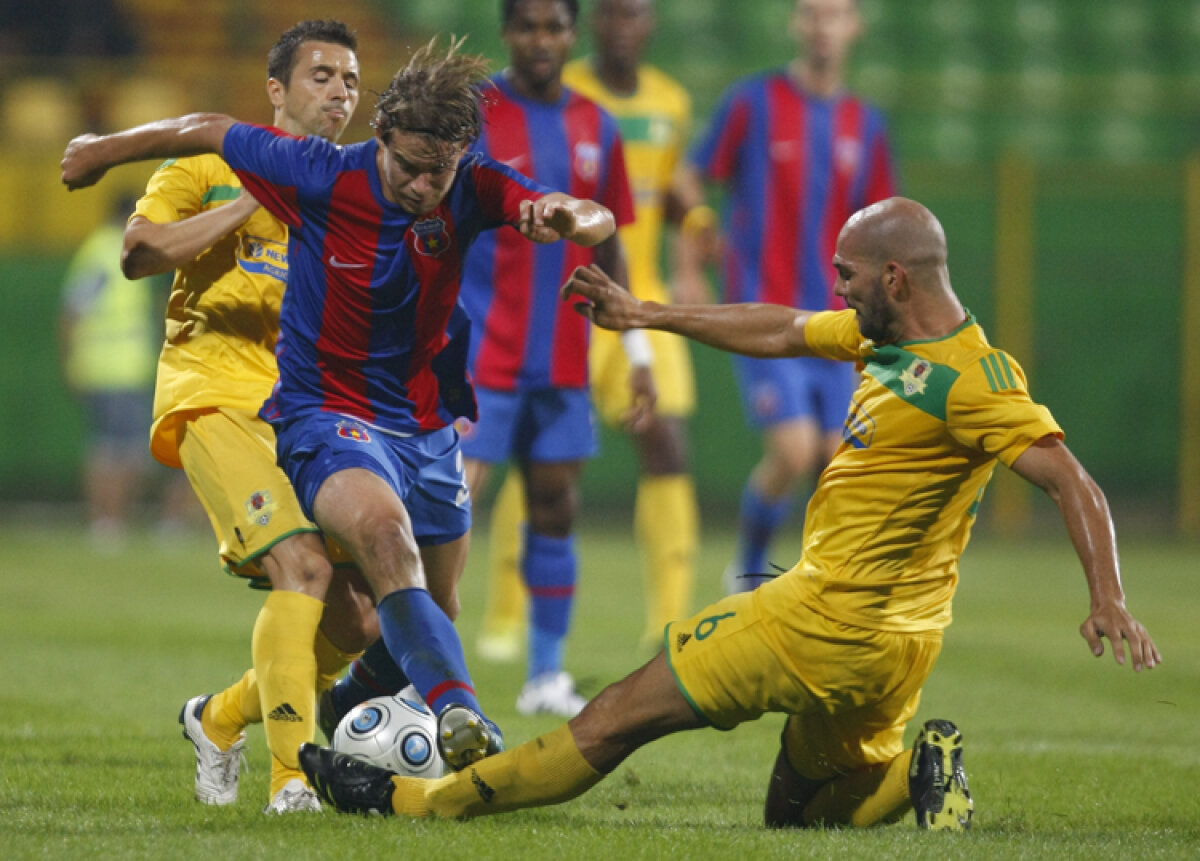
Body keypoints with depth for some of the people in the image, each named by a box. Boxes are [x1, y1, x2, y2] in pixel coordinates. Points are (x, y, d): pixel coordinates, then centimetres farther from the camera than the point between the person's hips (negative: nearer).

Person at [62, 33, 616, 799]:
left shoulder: (473, 191, -12)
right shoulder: (319, 177, -18)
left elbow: (599, 221, -23)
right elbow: (211, 132, -3)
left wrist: (571, 218, -48)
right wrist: (104, 151, 11)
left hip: (429, 423, 5)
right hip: (329, 414, -5)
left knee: (428, 616, 16)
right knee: (383, 528, -36)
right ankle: (459, 710, -52)